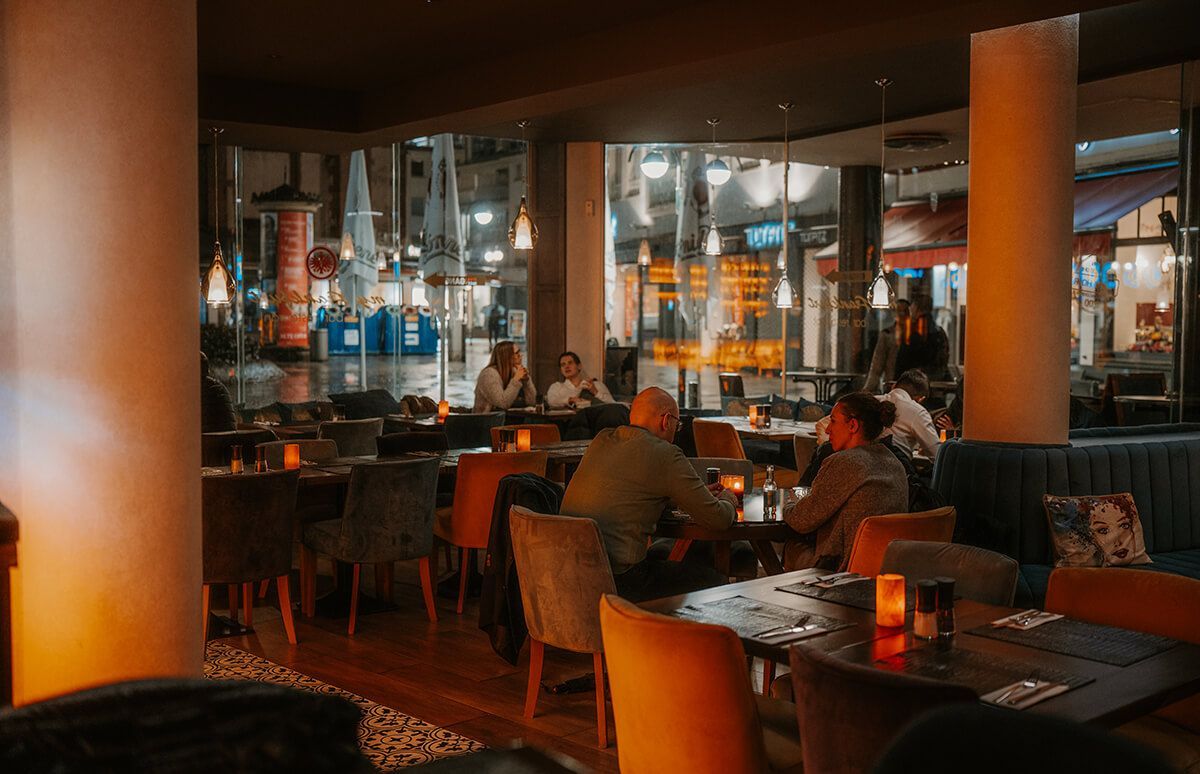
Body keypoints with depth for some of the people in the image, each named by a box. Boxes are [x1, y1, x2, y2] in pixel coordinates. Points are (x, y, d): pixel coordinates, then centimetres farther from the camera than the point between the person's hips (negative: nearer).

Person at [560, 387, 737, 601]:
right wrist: (728, 499, 21)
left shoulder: (602, 439, 11)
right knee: (713, 580, 9)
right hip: (617, 579, -8)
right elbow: (718, 519, -4)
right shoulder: (666, 455, -9)